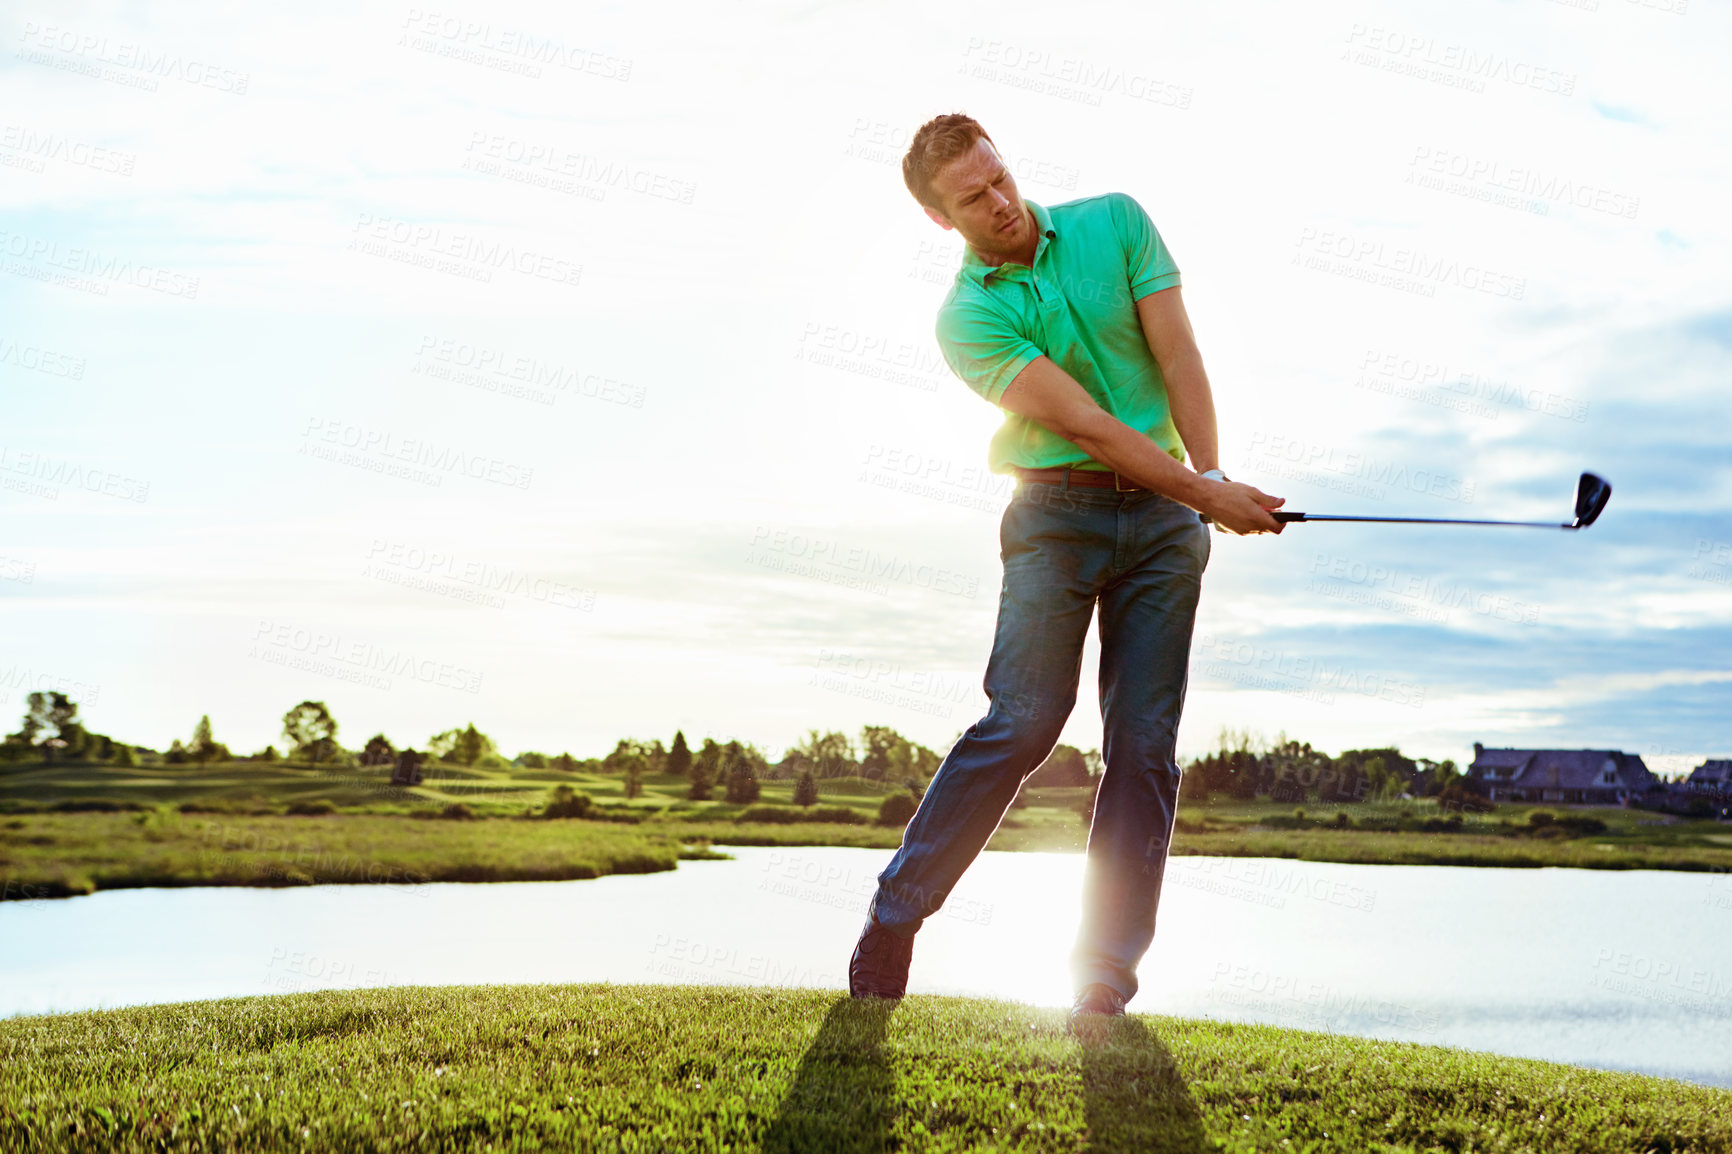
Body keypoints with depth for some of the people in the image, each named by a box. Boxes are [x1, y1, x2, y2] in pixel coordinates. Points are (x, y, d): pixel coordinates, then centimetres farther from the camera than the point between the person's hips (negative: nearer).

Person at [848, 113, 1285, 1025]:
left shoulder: (1115, 222, 6)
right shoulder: (968, 317, -6)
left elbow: (1176, 353, 0)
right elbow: (1081, 422, -15)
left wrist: (1212, 477, -13)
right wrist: (1205, 495, -21)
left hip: (1164, 515, 3)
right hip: (1055, 512, -3)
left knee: (1144, 739, -3)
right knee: (1022, 719, -15)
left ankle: (1106, 963, 0)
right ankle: (894, 915, -3)